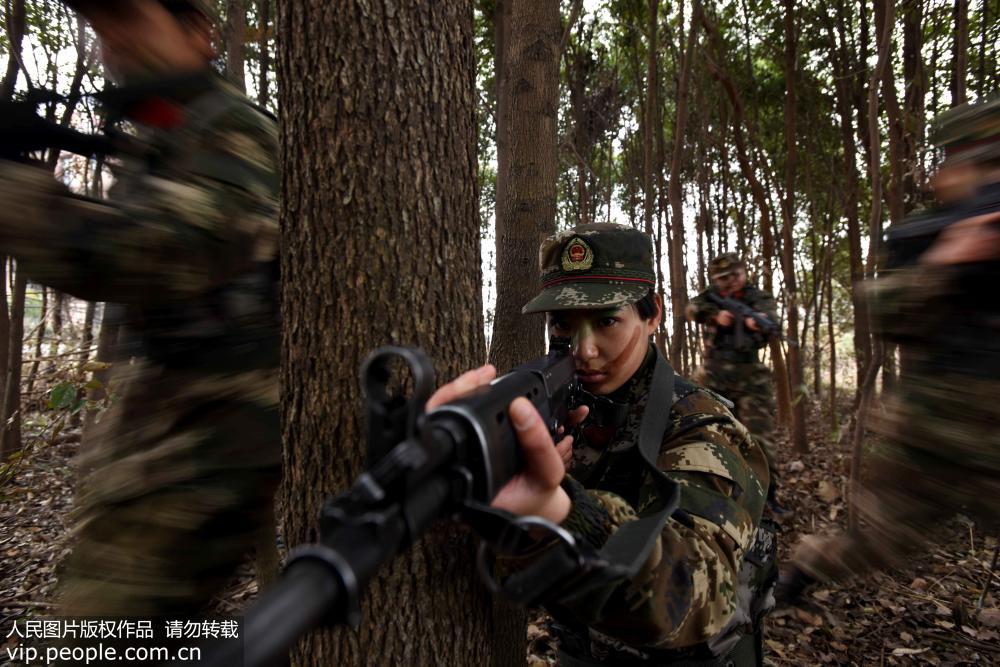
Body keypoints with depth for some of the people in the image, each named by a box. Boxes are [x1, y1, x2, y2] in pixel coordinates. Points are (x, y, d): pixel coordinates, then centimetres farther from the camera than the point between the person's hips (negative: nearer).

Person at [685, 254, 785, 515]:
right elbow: (692, 308, -10)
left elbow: (769, 314, -19)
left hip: (749, 376, -2)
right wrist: (716, 315, -30)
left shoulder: (758, 297, 3)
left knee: (759, 433, -7)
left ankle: (768, 493, -3)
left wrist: (758, 320, -44)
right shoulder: (712, 296, 9)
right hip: (715, 376, 2)